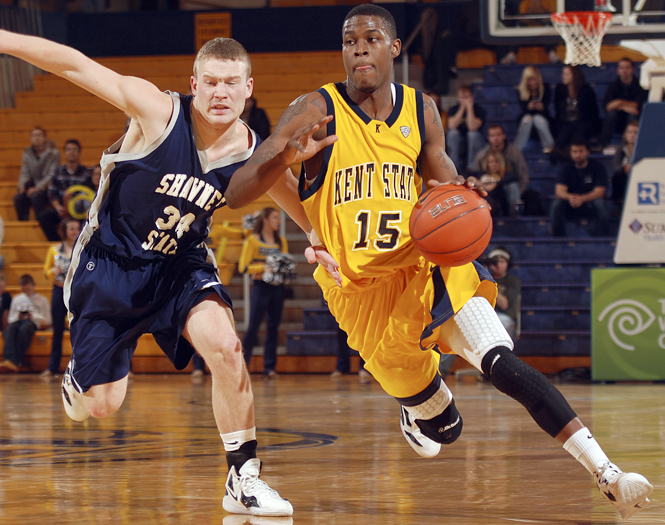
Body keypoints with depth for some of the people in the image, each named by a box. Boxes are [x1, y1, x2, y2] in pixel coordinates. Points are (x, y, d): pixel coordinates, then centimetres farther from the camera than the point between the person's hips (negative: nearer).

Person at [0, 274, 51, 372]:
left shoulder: (42, 299, 22)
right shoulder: (16, 299, 31)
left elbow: (47, 320, 13)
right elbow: (10, 319, 25)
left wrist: (33, 317, -4)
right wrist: (17, 317, 1)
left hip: (32, 322, -2)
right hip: (17, 321, 2)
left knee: (24, 328, -41)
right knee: (9, 329, -37)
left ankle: (17, 361, -48)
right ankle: (11, 360, -58)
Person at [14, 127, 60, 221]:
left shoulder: (53, 153, -5)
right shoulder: (27, 154, 10)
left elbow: (52, 175, -11)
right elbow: (25, 173, 10)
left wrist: (38, 187, -21)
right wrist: (22, 186, -12)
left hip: (47, 188, -4)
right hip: (33, 187, 4)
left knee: (35, 196, -35)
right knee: (18, 198, -25)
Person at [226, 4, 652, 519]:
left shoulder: (421, 111, 3)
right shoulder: (316, 112, -9)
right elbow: (236, 195, -15)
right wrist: (287, 157, -35)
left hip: (423, 263, 2)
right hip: (361, 288, -1)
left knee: (503, 364, -23)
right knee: (441, 426, 4)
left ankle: (606, 473, -29)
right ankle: (417, 400, 42)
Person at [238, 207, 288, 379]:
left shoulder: (281, 241, 13)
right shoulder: (252, 240, -1)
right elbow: (243, 267, -7)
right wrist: (264, 267, -19)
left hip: (277, 287, 4)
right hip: (260, 286, -4)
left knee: (273, 327, 2)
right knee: (253, 326, -7)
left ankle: (269, 368, 5)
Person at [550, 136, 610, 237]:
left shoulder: (597, 167, -1)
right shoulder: (566, 168, 4)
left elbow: (599, 192, -13)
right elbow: (559, 191, -10)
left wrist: (582, 199, -34)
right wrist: (569, 197, -36)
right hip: (570, 208, 1)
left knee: (599, 203, -34)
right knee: (556, 204, -29)